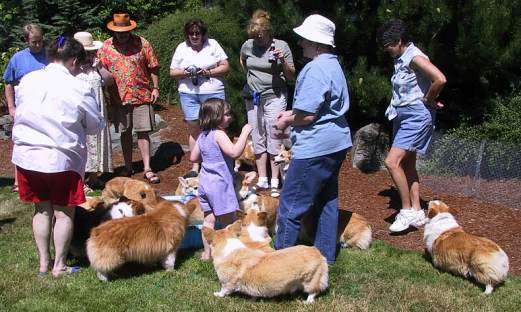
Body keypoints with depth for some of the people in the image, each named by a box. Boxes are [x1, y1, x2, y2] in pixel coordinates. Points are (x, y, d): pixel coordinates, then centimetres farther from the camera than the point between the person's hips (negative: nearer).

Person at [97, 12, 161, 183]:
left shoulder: (141, 43, -1)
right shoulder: (106, 47, 2)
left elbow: (153, 67, 4)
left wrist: (155, 88, -1)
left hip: (142, 95, -1)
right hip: (120, 97, 2)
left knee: (143, 132, 0)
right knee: (125, 133, 11)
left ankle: (147, 169, 5)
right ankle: (128, 168, 22)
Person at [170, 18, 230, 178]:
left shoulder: (212, 44, 4)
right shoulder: (181, 48, 9)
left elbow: (225, 66, 1)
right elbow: (172, 72, 11)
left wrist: (208, 72, -13)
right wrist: (185, 73, -10)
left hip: (213, 92, -2)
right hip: (189, 93, 2)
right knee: (193, 128, 5)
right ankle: (195, 167, 12)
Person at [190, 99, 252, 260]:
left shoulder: (202, 136, 8)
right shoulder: (219, 134, -17)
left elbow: (193, 157, 16)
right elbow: (234, 152, -29)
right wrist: (244, 133, -22)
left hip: (205, 181, 8)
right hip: (220, 182, -8)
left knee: (209, 218, 13)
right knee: (229, 220, 2)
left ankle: (207, 252, 19)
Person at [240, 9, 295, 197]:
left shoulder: (281, 46, -9)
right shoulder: (248, 45, 0)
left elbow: (291, 76, -5)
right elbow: (242, 60, 24)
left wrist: (283, 62, -22)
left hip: (274, 97, -4)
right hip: (252, 97, 4)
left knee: (274, 139, -3)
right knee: (258, 139, 9)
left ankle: (275, 183, 2)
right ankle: (262, 180, 18)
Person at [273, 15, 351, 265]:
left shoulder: (315, 69, -19)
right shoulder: (333, 64, 13)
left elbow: (308, 115, -22)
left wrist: (286, 122, -4)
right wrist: (291, 113, 15)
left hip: (315, 148, -11)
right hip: (336, 143, 11)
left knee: (291, 205, -1)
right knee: (327, 201, 17)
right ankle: (325, 254, 27)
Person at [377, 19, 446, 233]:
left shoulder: (414, 57, -17)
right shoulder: (401, 59, 11)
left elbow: (440, 79, -29)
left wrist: (428, 100, -14)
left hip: (416, 116, -10)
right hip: (402, 116, 10)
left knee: (392, 161, -16)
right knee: (407, 164, 12)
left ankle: (407, 211, -7)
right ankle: (416, 212, 20)